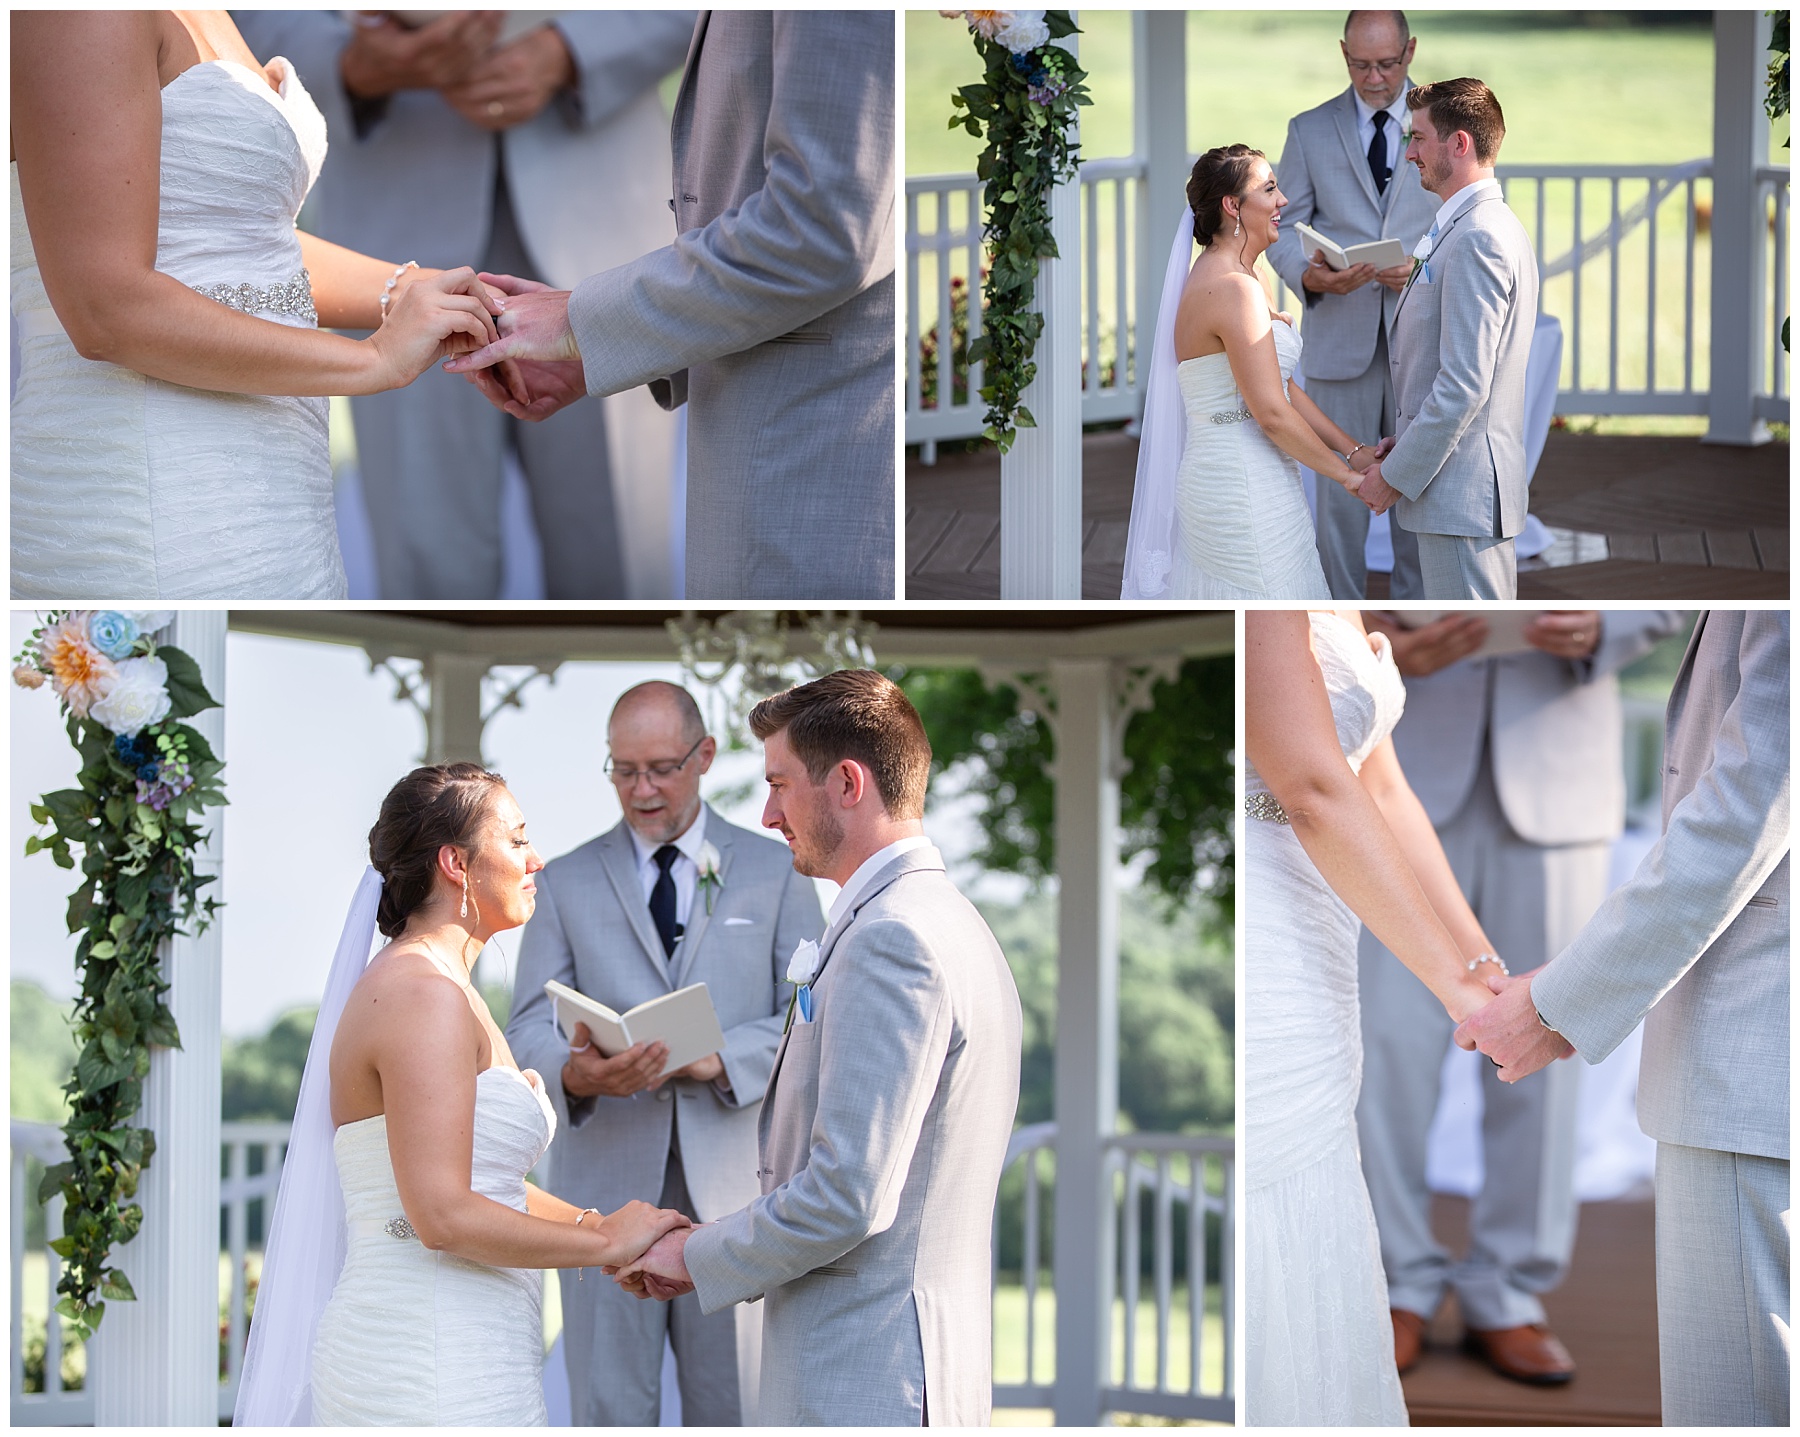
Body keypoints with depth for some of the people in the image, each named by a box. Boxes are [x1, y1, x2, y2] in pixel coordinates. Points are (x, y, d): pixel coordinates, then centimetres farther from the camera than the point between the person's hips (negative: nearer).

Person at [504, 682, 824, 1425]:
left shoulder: (775, 873, 9)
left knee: (733, 1410, 1)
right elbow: (529, 1028, 3)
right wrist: (575, 1073, -21)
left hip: (732, 1185, 0)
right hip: (607, 1186, 1)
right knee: (609, 1411, 0)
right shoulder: (565, 883, 11)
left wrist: (717, 1060, -18)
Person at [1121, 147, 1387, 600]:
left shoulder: (1227, 279, 14)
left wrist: (1352, 449, 10)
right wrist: (1346, 474, -9)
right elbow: (1272, 413, -20)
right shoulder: (1235, 289, -18)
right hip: (1244, 492, -10)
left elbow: (1284, 386, 16)